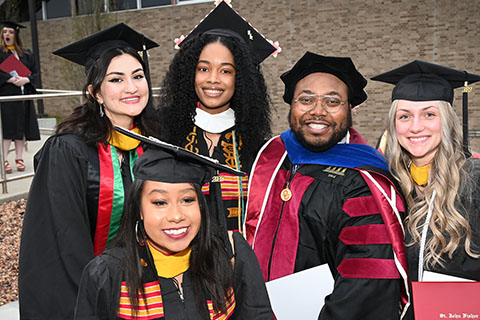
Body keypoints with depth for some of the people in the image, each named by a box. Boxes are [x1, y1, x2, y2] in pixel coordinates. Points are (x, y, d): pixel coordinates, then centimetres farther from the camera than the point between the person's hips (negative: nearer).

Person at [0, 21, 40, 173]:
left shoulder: (26, 54, 13)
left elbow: (35, 72, 9)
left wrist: (26, 79, -10)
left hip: (24, 96, 4)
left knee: (21, 127, 4)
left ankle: (19, 158, 12)